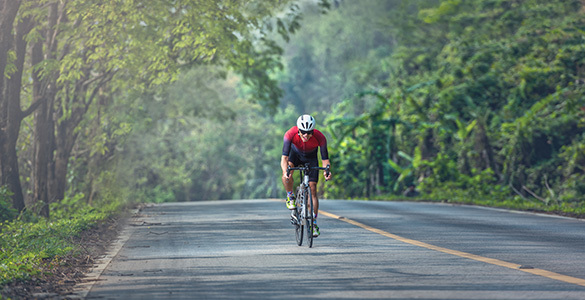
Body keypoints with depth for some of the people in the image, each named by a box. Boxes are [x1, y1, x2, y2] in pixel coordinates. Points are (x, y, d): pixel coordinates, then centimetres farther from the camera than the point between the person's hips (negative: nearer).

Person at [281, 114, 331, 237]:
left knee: (313, 189, -8)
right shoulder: (290, 134, -37)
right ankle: (290, 197, -3)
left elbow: (325, 159, -27)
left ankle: (314, 223, 1)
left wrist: (326, 170, -48)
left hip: (311, 158, 0)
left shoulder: (320, 137, -34)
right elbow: (284, 158, -40)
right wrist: (285, 171, -59)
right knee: (286, 175, -32)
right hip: (295, 153, 0)